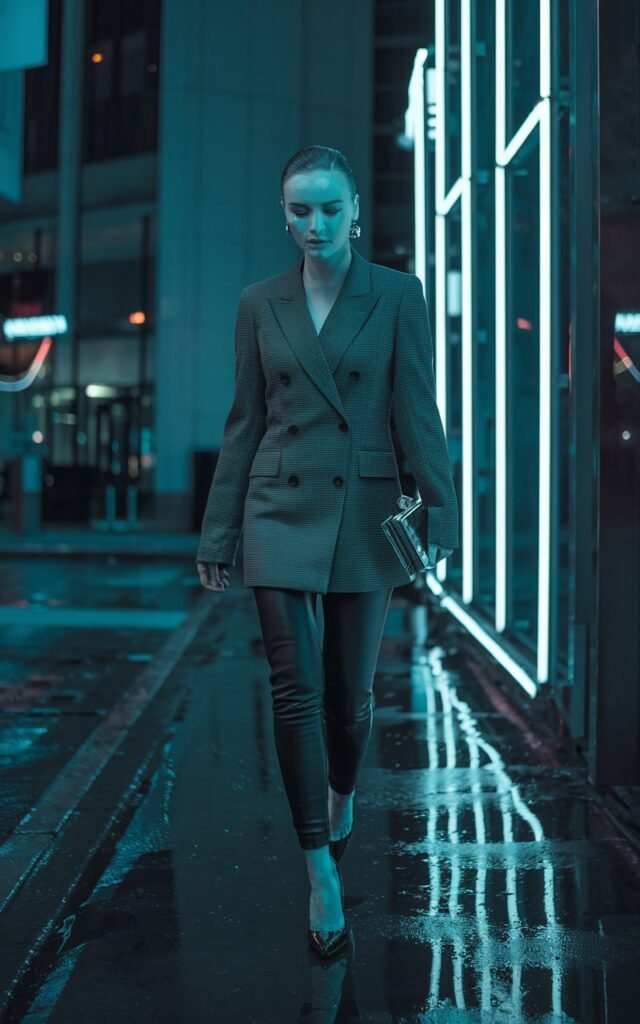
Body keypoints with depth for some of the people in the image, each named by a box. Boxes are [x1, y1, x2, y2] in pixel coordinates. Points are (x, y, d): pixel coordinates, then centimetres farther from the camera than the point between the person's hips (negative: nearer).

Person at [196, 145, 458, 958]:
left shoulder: (398, 295, -1)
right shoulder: (259, 304, 4)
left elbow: (418, 415, -2)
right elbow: (244, 423, 7)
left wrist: (438, 521, -7)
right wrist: (218, 533, 6)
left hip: (363, 516, -1)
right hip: (280, 514, 1)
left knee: (349, 691, 10)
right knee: (295, 691, -4)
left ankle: (343, 798, 42)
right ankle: (322, 872, 8)